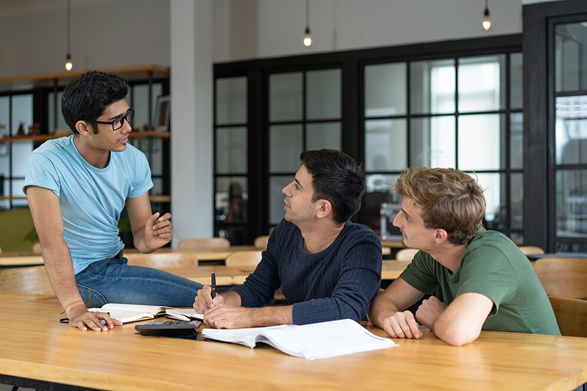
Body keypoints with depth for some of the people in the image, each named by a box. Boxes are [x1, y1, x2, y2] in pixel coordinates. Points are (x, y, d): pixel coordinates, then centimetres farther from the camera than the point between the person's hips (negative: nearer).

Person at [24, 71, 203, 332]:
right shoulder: (46, 162, -20)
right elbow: (51, 240, -30)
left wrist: (149, 239, -23)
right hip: (80, 279, -7)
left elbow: (138, 233, 3)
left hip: (117, 267, 7)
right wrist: (75, 308, -41)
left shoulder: (134, 160, -1)